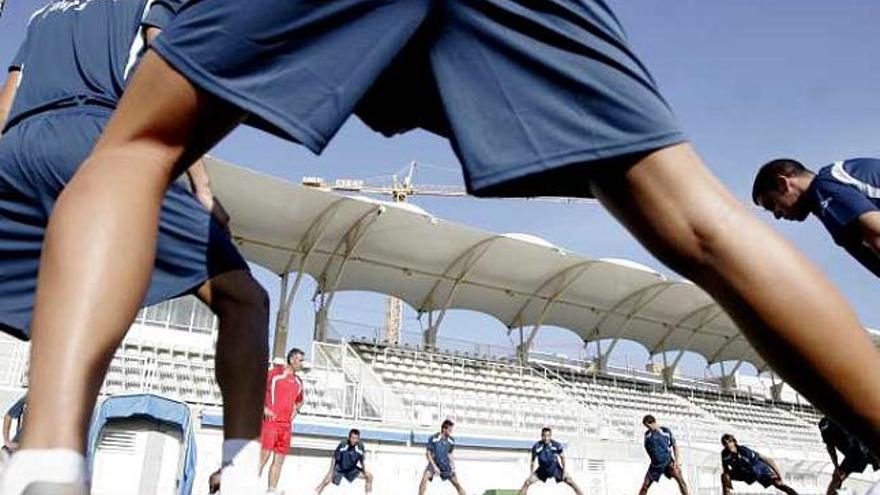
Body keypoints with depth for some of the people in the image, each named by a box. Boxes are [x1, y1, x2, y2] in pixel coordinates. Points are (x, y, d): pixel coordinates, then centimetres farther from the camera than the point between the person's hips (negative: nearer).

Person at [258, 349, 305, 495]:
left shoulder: (298, 381, 16)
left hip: (286, 425, 7)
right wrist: (264, 408, -12)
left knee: (279, 460, 5)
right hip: (271, 420, -6)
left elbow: (300, 400, 32)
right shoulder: (274, 373, -3)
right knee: (264, 455, -12)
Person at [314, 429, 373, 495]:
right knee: (327, 480, -22)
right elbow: (334, 459, -16)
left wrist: (365, 472, -11)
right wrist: (331, 472, -18)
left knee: (369, 476, -10)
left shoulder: (360, 446, -17)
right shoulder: (342, 444, -25)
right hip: (340, 469, -3)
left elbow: (362, 461, -3)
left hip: (352, 470, 3)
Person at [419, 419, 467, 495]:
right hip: (434, 464, -3)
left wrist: (453, 466, -1)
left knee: (457, 483, 1)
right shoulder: (433, 439, -19)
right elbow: (428, 454, -14)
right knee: (424, 479, -26)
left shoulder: (451, 441, -5)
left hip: (446, 465, 3)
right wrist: (434, 467, -19)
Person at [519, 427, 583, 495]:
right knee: (527, 483, -10)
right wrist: (532, 474, -5)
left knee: (570, 481, -10)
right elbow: (533, 460, -8)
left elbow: (562, 457, -6)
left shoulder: (556, 445, -22)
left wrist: (564, 471, -6)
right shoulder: (536, 447, -23)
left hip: (555, 468, 0)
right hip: (542, 470, 0)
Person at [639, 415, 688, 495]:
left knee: (679, 478, -24)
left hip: (668, 461, -2)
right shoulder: (647, 434, 3)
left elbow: (675, 446, 0)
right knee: (645, 486, -2)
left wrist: (677, 460, -9)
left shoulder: (666, 431, -4)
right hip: (655, 464, 2)